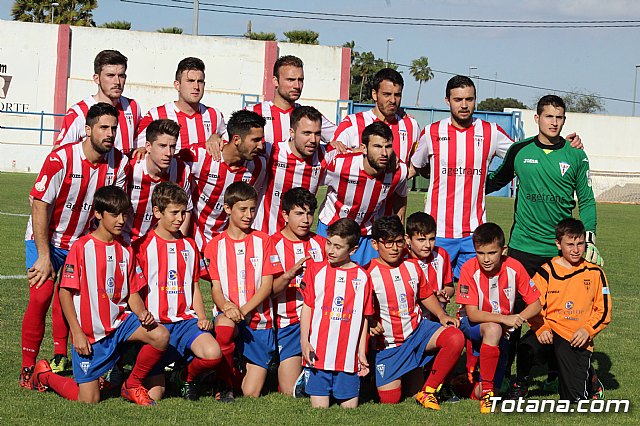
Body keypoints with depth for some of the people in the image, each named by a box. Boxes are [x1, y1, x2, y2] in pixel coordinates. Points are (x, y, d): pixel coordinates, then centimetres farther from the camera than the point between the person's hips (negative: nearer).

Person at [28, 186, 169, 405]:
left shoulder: (125, 251, 8)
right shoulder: (82, 247, -9)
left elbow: (132, 293, 9)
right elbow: (65, 292, -9)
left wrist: (141, 312, -13)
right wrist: (77, 332, -14)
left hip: (119, 321, 5)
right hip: (89, 333, -4)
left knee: (160, 336, -24)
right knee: (89, 400, -6)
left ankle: (132, 385, 1)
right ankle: (44, 375, 24)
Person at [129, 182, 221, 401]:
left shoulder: (189, 246, 17)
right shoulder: (142, 247, 1)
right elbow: (134, 294, -1)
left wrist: (202, 317, 2)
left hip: (186, 320, 4)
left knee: (213, 354, -30)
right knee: (154, 395, -14)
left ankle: (188, 378, 4)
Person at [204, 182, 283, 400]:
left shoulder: (263, 241, 5)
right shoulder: (215, 245, 6)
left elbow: (267, 285, -2)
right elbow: (215, 288, -1)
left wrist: (243, 310, -18)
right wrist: (226, 306, -24)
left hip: (259, 319, 0)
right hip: (228, 315, 0)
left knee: (251, 394, -9)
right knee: (224, 325, -40)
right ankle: (225, 386, -19)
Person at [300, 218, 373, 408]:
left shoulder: (362, 277, 4)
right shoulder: (316, 270, 3)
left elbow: (364, 318, 8)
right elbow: (307, 307, 4)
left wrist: (362, 352, 5)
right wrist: (304, 341, -5)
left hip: (348, 357, 1)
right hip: (318, 353, -1)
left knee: (350, 406, 4)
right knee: (319, 408, -1)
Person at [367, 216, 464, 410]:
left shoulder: (412, 266, 4)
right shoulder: (369, 274, -12)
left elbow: (426, 295, 17)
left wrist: (442, 315, 1)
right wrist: (371, 325, -31)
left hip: (417, 329, 4)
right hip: (387, 342, -4)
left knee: (456, 338, -25)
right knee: (390, 399, -10)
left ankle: (427, 391, -10)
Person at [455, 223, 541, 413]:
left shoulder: (514, 268, -15)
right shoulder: (469, 269, -20)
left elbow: (535, 304, -7)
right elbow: (472, 313, -22)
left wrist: (516, 319, -26)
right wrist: (504, 319, -35)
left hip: (502, 330, 2)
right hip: (472, 325, -2)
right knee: (493, 329, -40)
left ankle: (484, 391, 33)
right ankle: (486, 390, -27)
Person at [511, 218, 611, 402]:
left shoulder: (594, 273, 6)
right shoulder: (546, 272, 3)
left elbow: (603, 310, 8)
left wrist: (587, 330, -10)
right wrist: (541, 328, -20)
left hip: (578, 339, 0)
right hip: (549, 332, 0)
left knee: (574, 397, -10)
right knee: (527, 348, -36)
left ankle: (588, 377, 29)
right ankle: (521, 385, -1)